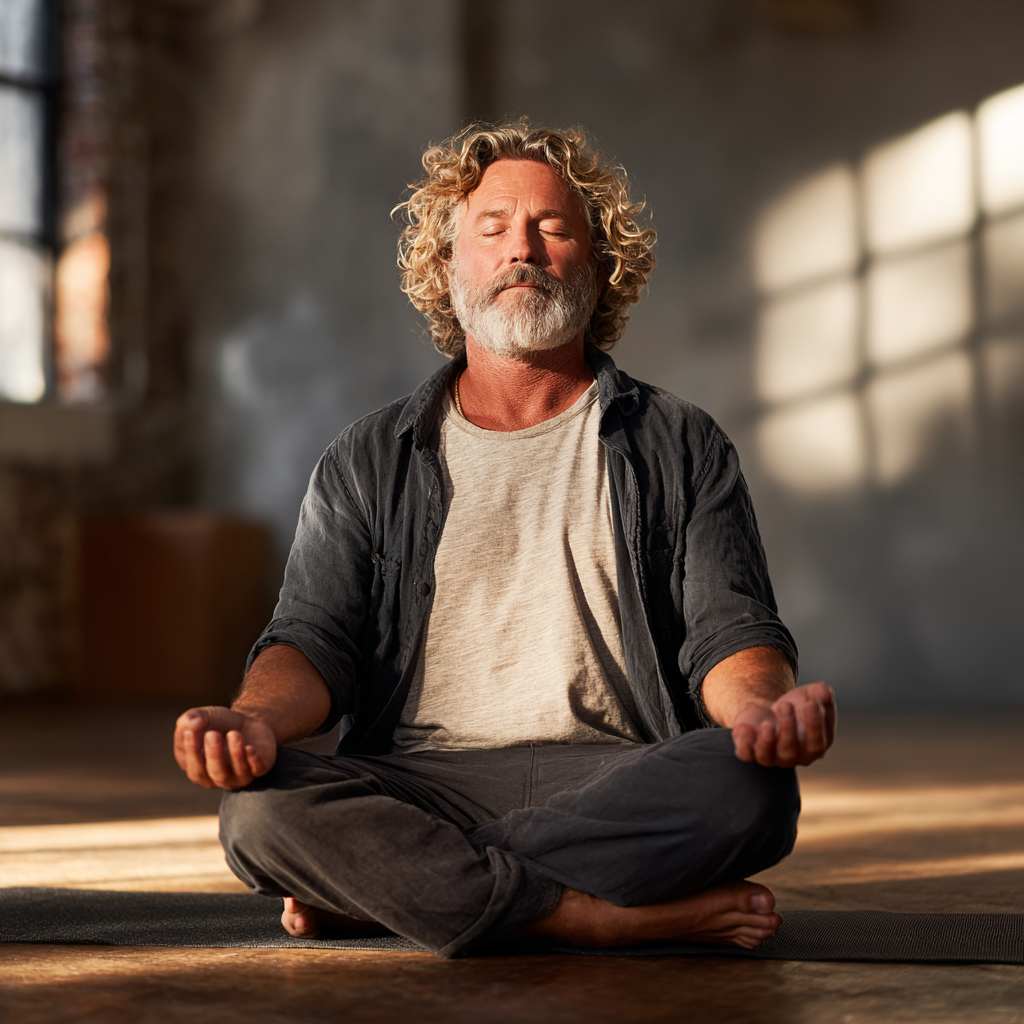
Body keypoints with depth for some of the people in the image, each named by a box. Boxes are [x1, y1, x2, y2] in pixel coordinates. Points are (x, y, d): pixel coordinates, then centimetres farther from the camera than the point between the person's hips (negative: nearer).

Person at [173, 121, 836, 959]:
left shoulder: (681, 448, 15)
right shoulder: (368, 463, 17)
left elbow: (729, 635, 3)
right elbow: (315, 638, 6)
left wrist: (760, 707, -22)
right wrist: (255, 721, -19)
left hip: (618, 786, 0)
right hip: (423, 786, 0)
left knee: (747, 786, -34)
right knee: (262, 808, -31)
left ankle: (375, 893, -23)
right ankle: (639, 919, -29)